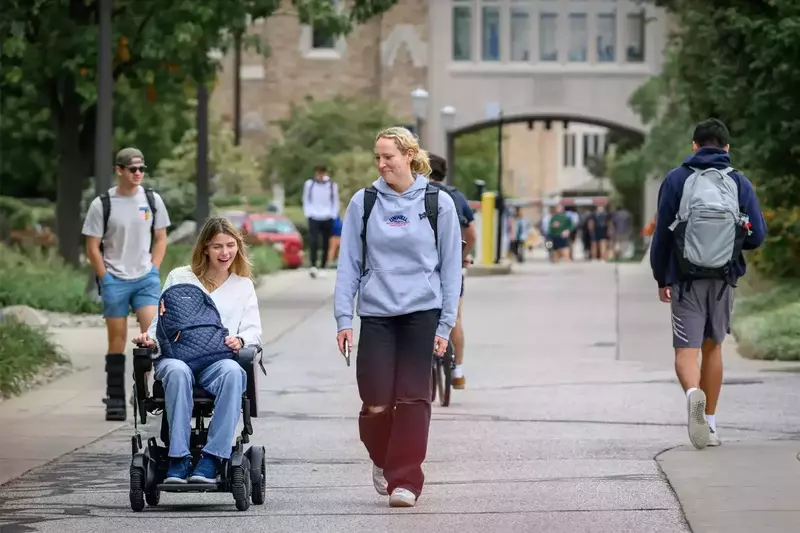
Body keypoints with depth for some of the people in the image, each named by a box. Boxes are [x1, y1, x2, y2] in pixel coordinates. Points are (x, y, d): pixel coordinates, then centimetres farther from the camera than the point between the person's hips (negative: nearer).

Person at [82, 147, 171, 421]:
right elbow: (92, 247, -1)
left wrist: (153, 271, 2)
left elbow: (161, 239, 12)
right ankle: (115, 399, 8)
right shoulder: (102, 204, -4)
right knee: (117, 340, 2)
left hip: (146, 278, 2)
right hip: (114, 279, -2)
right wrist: (106, 279, -6)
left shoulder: (152, 200, 5)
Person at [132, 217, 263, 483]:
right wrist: (150, 338, -5)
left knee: (233, 373, -38)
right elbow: (161, 320, 18)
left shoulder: (243, 286, 24)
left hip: (218, 360, 0)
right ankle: (178, 459, -41)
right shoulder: (179, 278, 21)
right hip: (176, 355, 0)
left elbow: (253, 331, 14)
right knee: (178, 372, -40)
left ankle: (211, 459, -40)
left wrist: (240, 340, -10)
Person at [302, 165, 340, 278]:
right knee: (313, 242, -17)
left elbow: (335, 202, 9)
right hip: (314, 218, -1)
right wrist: (308, 214, -1)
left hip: (327, 219, 1)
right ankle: (313, 266, -23)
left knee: (326, 244, 4)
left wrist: (333, 216, -1)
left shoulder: (332, 186, 0)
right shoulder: (309, 184, 0)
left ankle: (322, 267, 13)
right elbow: (306, 201, 9)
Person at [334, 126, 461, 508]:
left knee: (413, 399, -5)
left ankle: (405, 480, 2)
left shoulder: (438, 204, 3)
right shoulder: (363, 203, 5)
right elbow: (349, 264, 7)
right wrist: (343, 318, 0)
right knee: (376, 402, -4)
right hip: (376, 315, 1)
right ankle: (381, 459, 25)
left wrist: (445, 325, 1)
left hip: (421, 313, -1)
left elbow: (451, 267, 6)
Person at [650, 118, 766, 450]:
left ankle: (693, 392, -36)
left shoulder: (676, 180, -2)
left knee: (686, 350, -4)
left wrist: (661, 279, 9)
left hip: (685, 281, -2)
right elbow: (757, 236, -3)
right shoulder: (740, 184, 1)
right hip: (724, 280, 2)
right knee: (712, 347, 16)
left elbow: (662, 234, -2)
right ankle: (709, 423, 19)